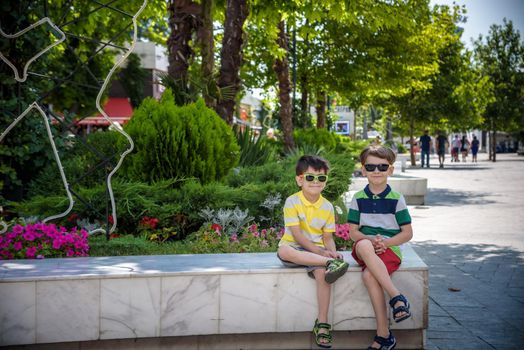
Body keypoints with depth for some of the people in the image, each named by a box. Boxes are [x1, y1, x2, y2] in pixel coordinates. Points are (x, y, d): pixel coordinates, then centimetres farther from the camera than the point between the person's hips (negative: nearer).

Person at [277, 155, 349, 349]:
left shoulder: (327, 207, 6)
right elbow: (296, 233, -14)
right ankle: (331, 263, -43)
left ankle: (322, 323, -25)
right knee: (284, 250, -38)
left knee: (322, 272, -31)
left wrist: (332, 251, -17)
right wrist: (319, 251, -22)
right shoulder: (292, 202, -6)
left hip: (318, 251, 2)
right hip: (295, 248, -2)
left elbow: (328, 237, 6)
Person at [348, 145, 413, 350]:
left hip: (390, 248, -2)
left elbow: (407, 233, 2)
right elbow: (353, 231, 6)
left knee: (369, 275, -33)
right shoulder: (358, 198, 9)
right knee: (364, 246, -36)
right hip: (364, 249, 3)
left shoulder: (396, 199, 3)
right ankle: (396, 296, -34)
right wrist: (371, 239, -14)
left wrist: (385, 242, -14)